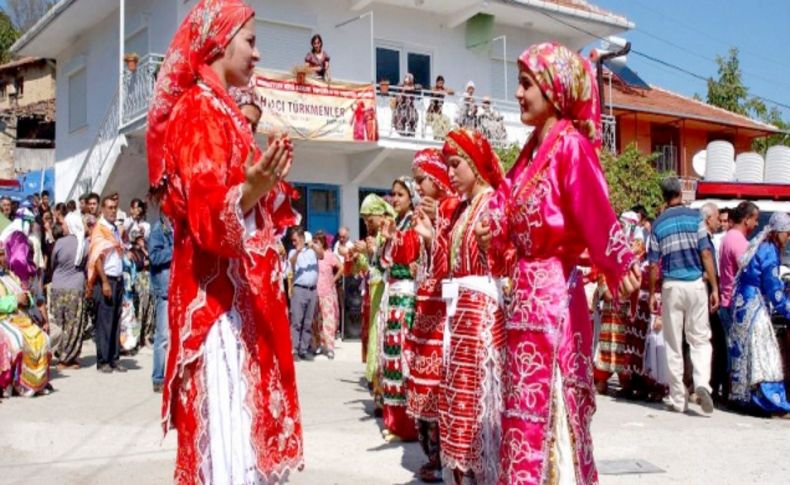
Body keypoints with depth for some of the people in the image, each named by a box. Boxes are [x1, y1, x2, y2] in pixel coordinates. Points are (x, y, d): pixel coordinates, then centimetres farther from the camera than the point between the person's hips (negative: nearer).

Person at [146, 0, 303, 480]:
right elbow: (207, 215, -21)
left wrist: (268, 181, 32)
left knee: (242, 424, 12)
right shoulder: (200, 108, -11)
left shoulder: (221, 110, 17)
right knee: (228, 430, -8)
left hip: (237, 293, 10)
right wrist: (251, 191, -38)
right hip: (219, 293, -10)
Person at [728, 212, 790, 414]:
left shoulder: (759, 248, 15)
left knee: (745, 353, 11)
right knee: (764, 354, -8)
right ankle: (773, 401, -7)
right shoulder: (769, 252, -13)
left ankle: (744, 396, 16)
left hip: (744, 306, 10)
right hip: (755, 309, -10)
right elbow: (773, 287, -14)